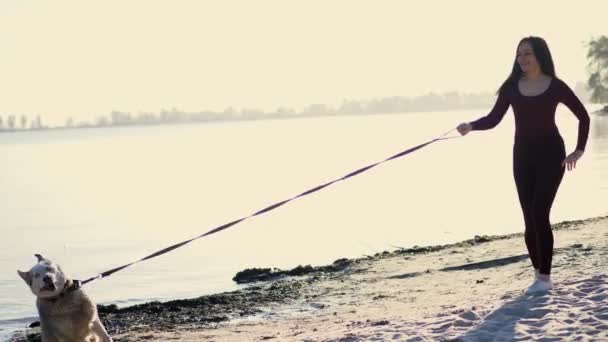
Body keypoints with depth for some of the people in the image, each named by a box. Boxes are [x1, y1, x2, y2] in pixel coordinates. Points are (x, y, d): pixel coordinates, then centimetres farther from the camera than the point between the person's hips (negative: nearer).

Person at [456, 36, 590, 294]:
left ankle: (545, 277, -4)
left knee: (540, 215, -11)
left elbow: (583, 117, 2)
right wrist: (470, 126, -21)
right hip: (523, 155, 4)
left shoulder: (555, 86, -6)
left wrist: (579, 151, -4)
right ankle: (539, 273, 17)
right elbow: (493, 119, -2)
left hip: (551, 154, -4)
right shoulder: (512, 87, 2)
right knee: (530, 218, 5)